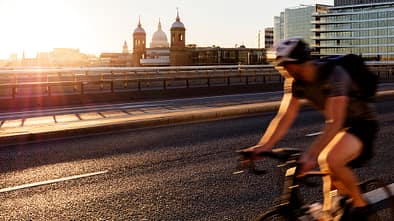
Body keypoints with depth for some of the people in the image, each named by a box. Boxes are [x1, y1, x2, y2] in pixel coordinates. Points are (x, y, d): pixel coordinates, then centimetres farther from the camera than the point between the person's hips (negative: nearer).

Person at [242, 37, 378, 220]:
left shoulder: (333, 75, -32)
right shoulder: (295, 81, -11)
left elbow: (334, 123, -39)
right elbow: (284, 117, -14)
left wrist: (311, 155, -48)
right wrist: (262, 147, -28)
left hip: (362, 124, -7)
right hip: (339, 126, 8)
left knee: (331, 160, -29)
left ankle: (360, 204, -7)